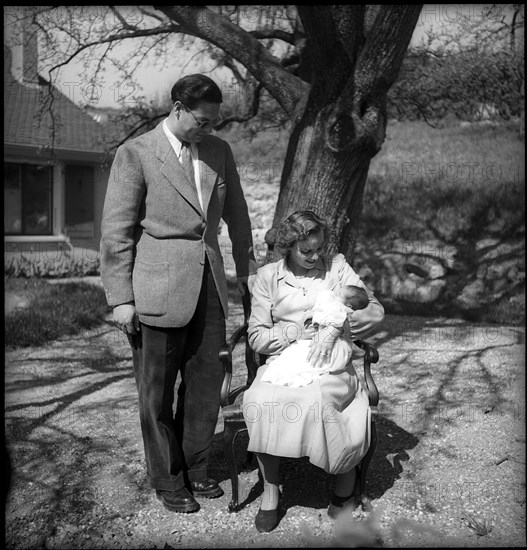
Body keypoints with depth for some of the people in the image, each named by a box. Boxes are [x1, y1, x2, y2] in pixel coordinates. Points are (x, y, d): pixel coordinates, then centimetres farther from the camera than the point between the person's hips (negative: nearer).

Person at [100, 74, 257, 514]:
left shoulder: (219, 151, 9)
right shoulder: (136, 154, -6)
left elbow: (236, 214, 19)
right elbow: (116, 231, -6)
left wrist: (248, 270, 19)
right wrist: (121, 298, -10)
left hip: (208, 284, 5)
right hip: (157, 289, -5)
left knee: (206, 383, 11)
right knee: (157, 390, 7)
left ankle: (195, 469, 29)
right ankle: (167, 480, 23)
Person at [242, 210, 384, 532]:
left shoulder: (337, 267, 10)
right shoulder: (268, 276, 11)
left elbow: (375, 311, 1)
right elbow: (256, 337, 6)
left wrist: (333, 329, -13)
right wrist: (295, 332, -10)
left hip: (330, 365, -1)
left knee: (314, 399, -34)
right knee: (261, 401, -32)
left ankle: (345, 478, -8)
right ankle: (270, 490, -13)